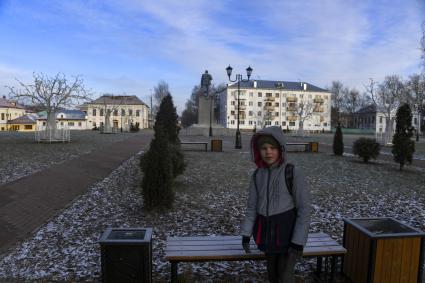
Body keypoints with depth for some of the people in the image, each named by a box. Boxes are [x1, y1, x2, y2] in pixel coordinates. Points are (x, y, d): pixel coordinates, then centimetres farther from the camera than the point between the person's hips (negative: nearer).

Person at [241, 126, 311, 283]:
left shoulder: (293, 173, -15)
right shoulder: (257, 175, -1)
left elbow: (304, 208, -13)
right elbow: (252, 207, 4)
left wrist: (299, 241, -14)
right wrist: (246, 234, 1)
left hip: (288, 231, -4)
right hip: (267, 232, 5)